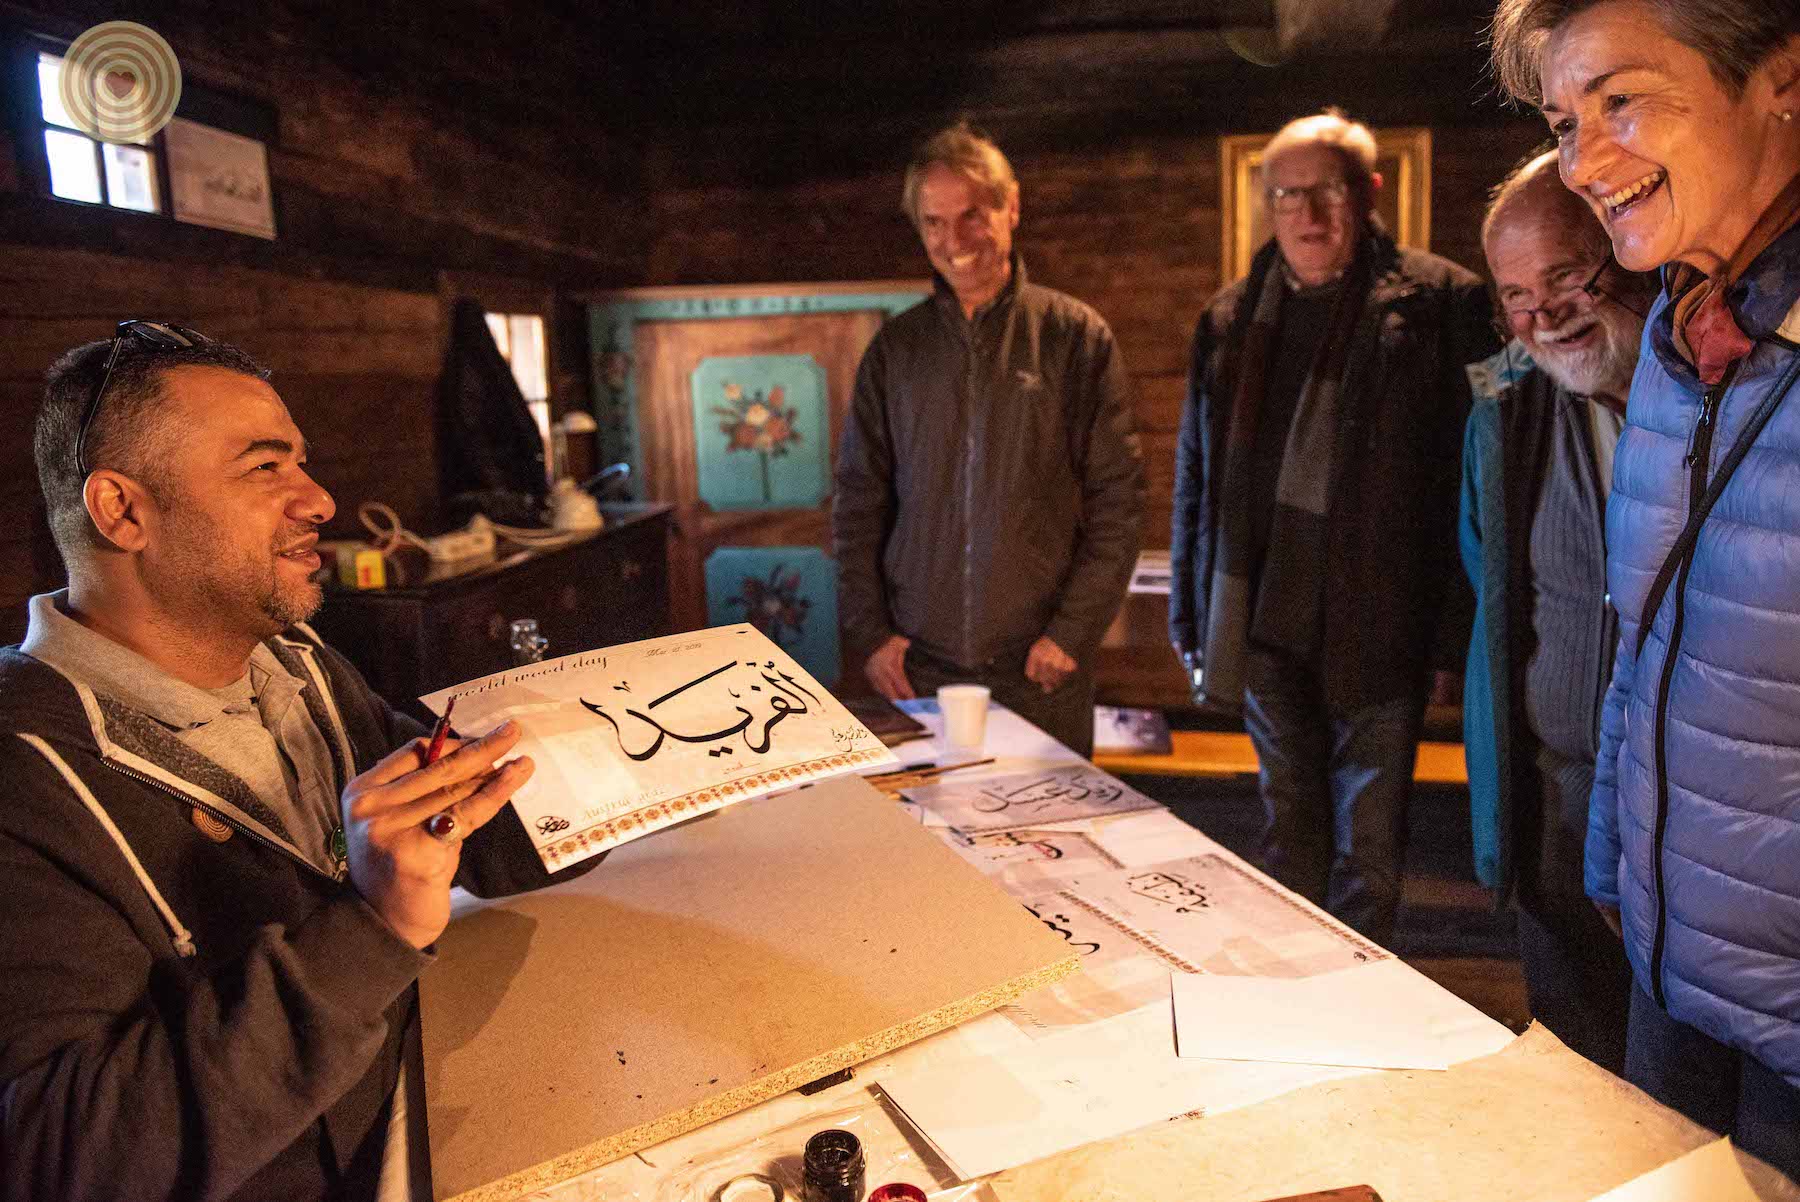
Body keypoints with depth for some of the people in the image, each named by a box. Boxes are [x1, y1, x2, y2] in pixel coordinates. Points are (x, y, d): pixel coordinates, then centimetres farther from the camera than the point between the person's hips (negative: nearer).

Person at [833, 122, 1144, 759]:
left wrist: (1073, 631, -8)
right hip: (916, 669, 2)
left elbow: (1117, 499, -2)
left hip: (1041, 670, -2)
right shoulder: (896, 347, 7)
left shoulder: (1076, 336, 0)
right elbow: (858, 499, 8)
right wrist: (869, 631, 1)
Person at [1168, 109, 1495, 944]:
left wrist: (1457, 634, -11)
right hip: (1267, 617, 4)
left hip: (1379, 623, -4)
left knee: (1369, 838, 7)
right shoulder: (1231, 321, 10)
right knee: (1287, 823, 17)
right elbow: (1197, 477, 13)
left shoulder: (1439, 303, -4)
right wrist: (1190, 615, 12)